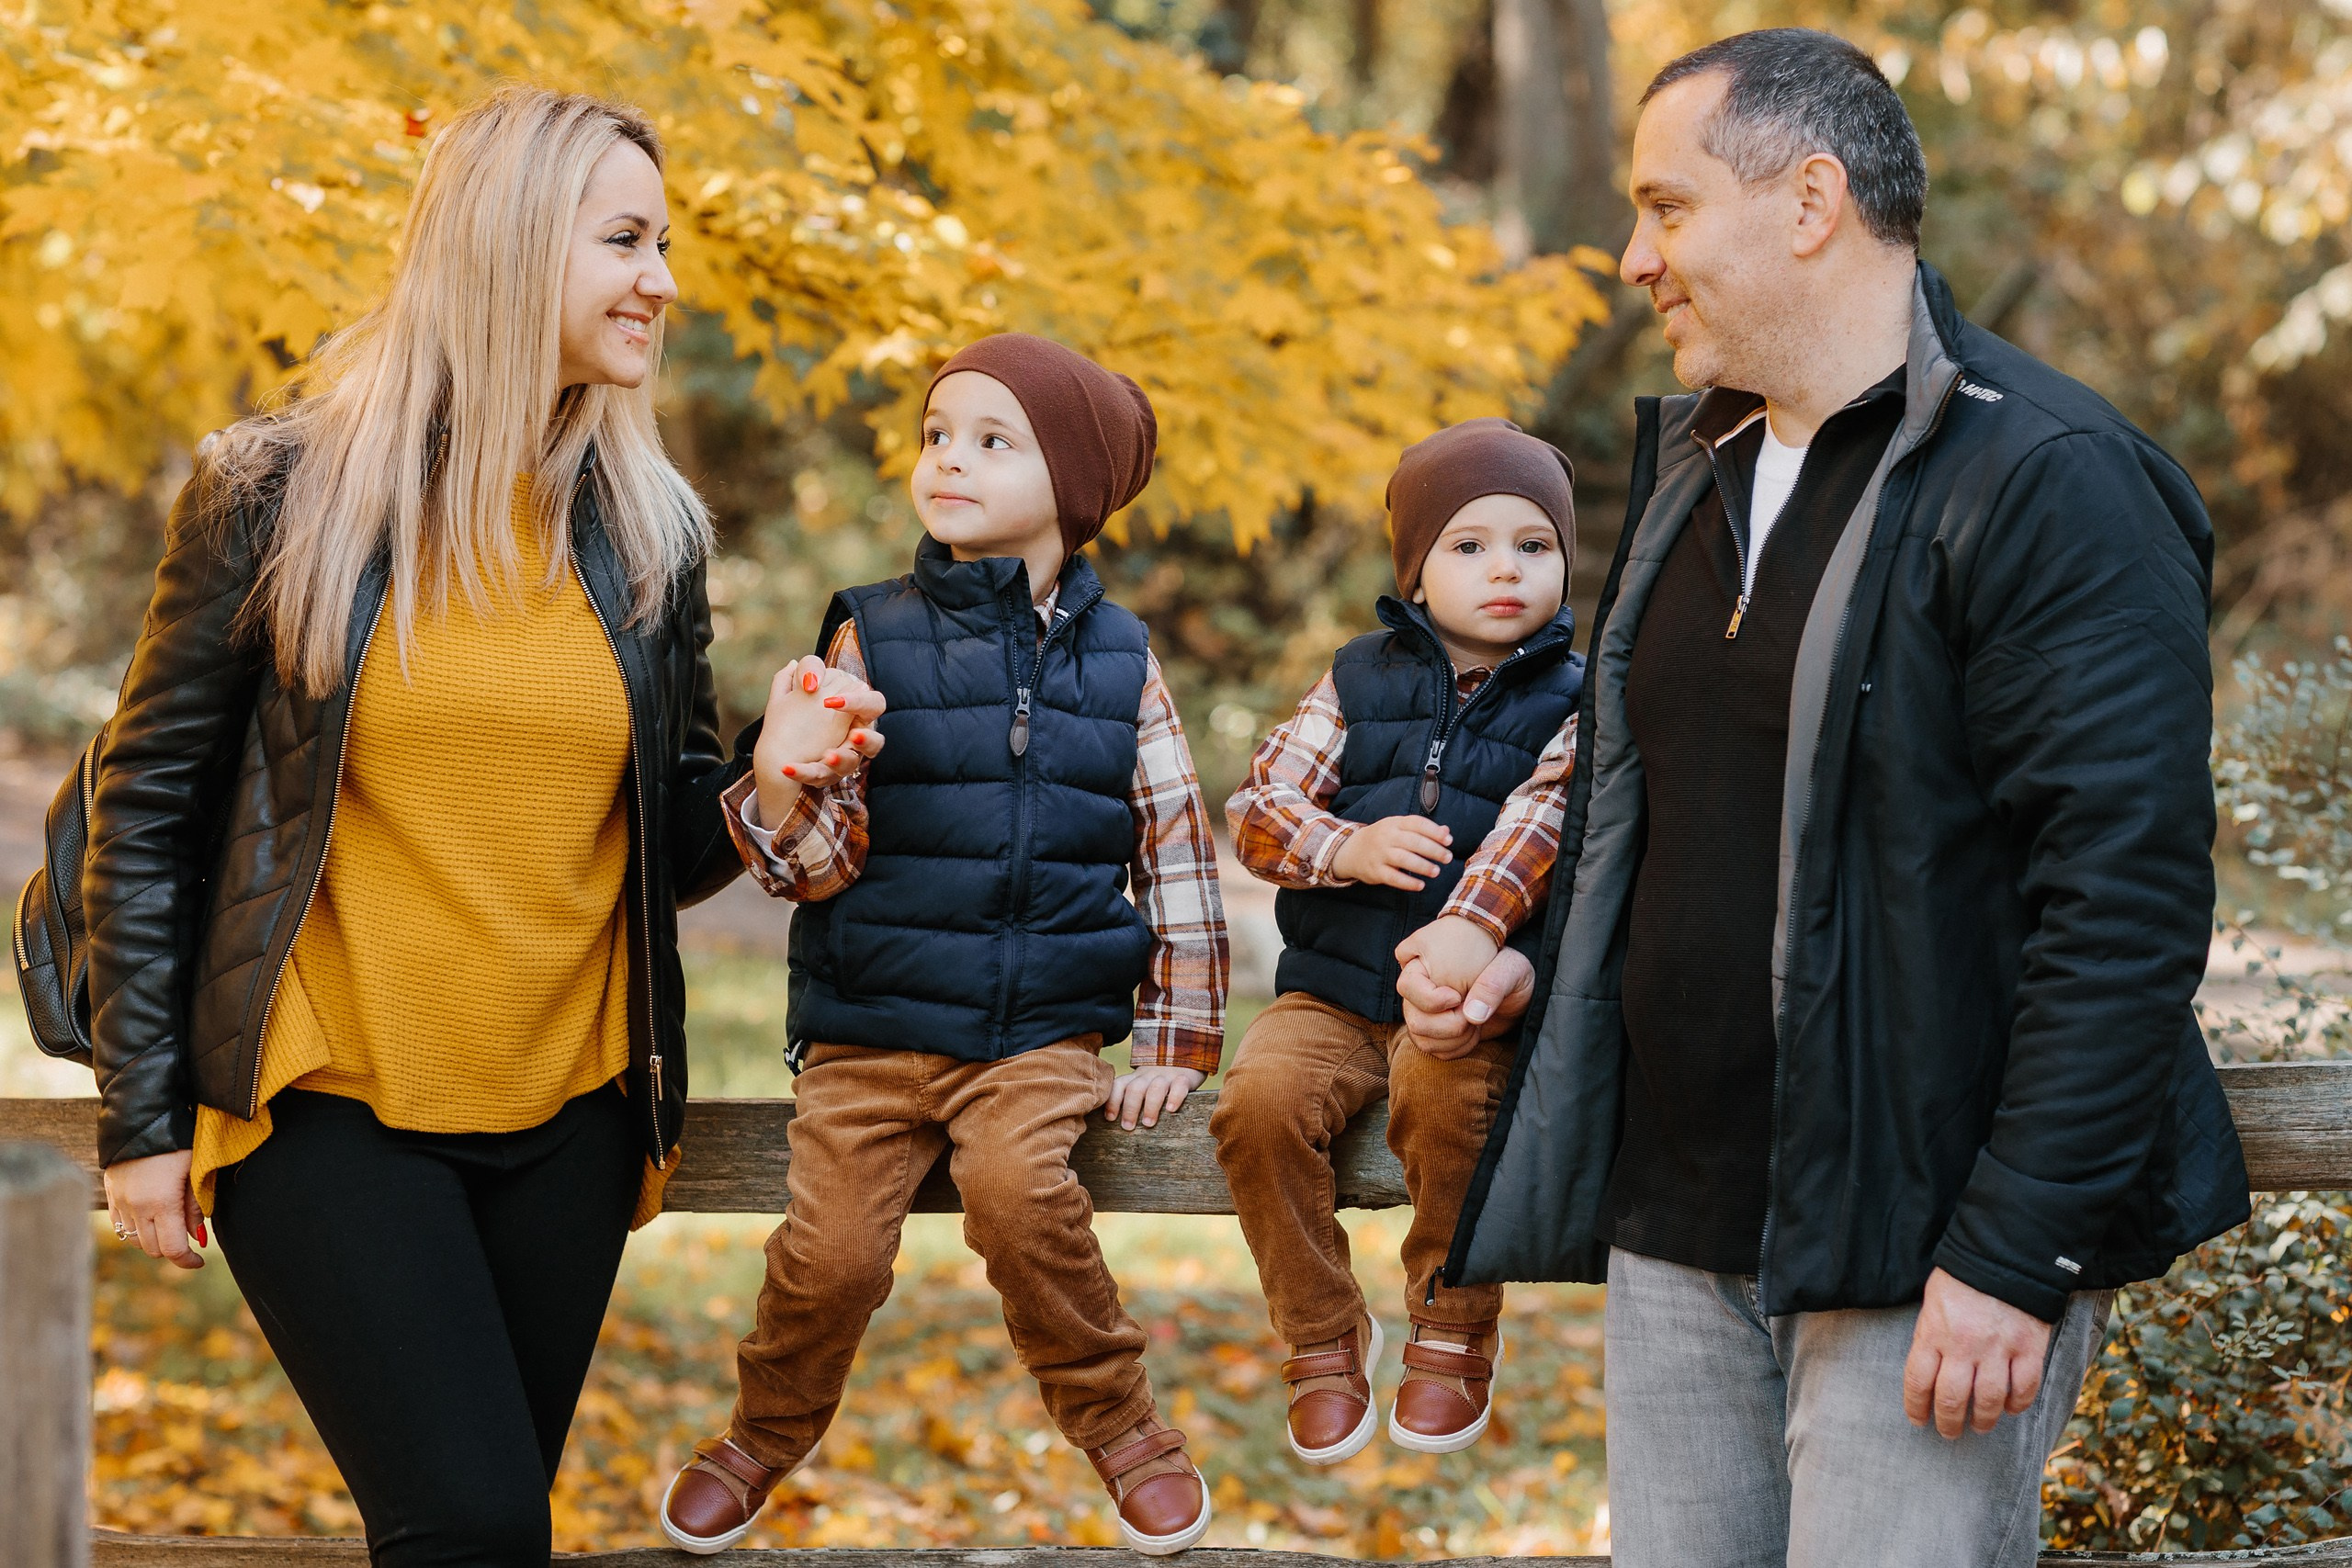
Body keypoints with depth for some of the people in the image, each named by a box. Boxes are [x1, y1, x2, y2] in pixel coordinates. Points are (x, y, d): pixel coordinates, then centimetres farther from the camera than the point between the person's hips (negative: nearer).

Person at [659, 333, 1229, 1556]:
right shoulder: (871, 640, 0)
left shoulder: (1121, 663, 5)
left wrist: (1175, 1042, 5)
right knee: (831, 1245, -15)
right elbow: (826, 863, -4)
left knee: (1020, 1183, -28)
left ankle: (1118, 1422, -5)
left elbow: (1178, 856, 10)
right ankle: (766, 1433, 17)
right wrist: (783, 786, -27)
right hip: (871, 1028, 0)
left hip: (1042, 1030, 0)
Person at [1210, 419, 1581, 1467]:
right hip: (1333, 990, 3)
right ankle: (1323, 1339, -5)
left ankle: (1454, 1333, -12)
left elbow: (1537, 824, -16)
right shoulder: (1361, 681, 11)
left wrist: (1471, 927, -35)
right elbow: (1258, 809, 6)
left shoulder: (1570, 706, 3)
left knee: (1440, 1080, -35)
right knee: (1260, 1095, -26)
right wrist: (1351, 847, -15)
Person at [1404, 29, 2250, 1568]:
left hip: (1922, 1253, -8)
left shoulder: (2048, 482, -13)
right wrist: (1536, 967, 10)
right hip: (1679, 1230, 8)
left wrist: (2017, 1258, -22)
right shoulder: (1696, 464, 15)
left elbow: (2126, 899, -18)